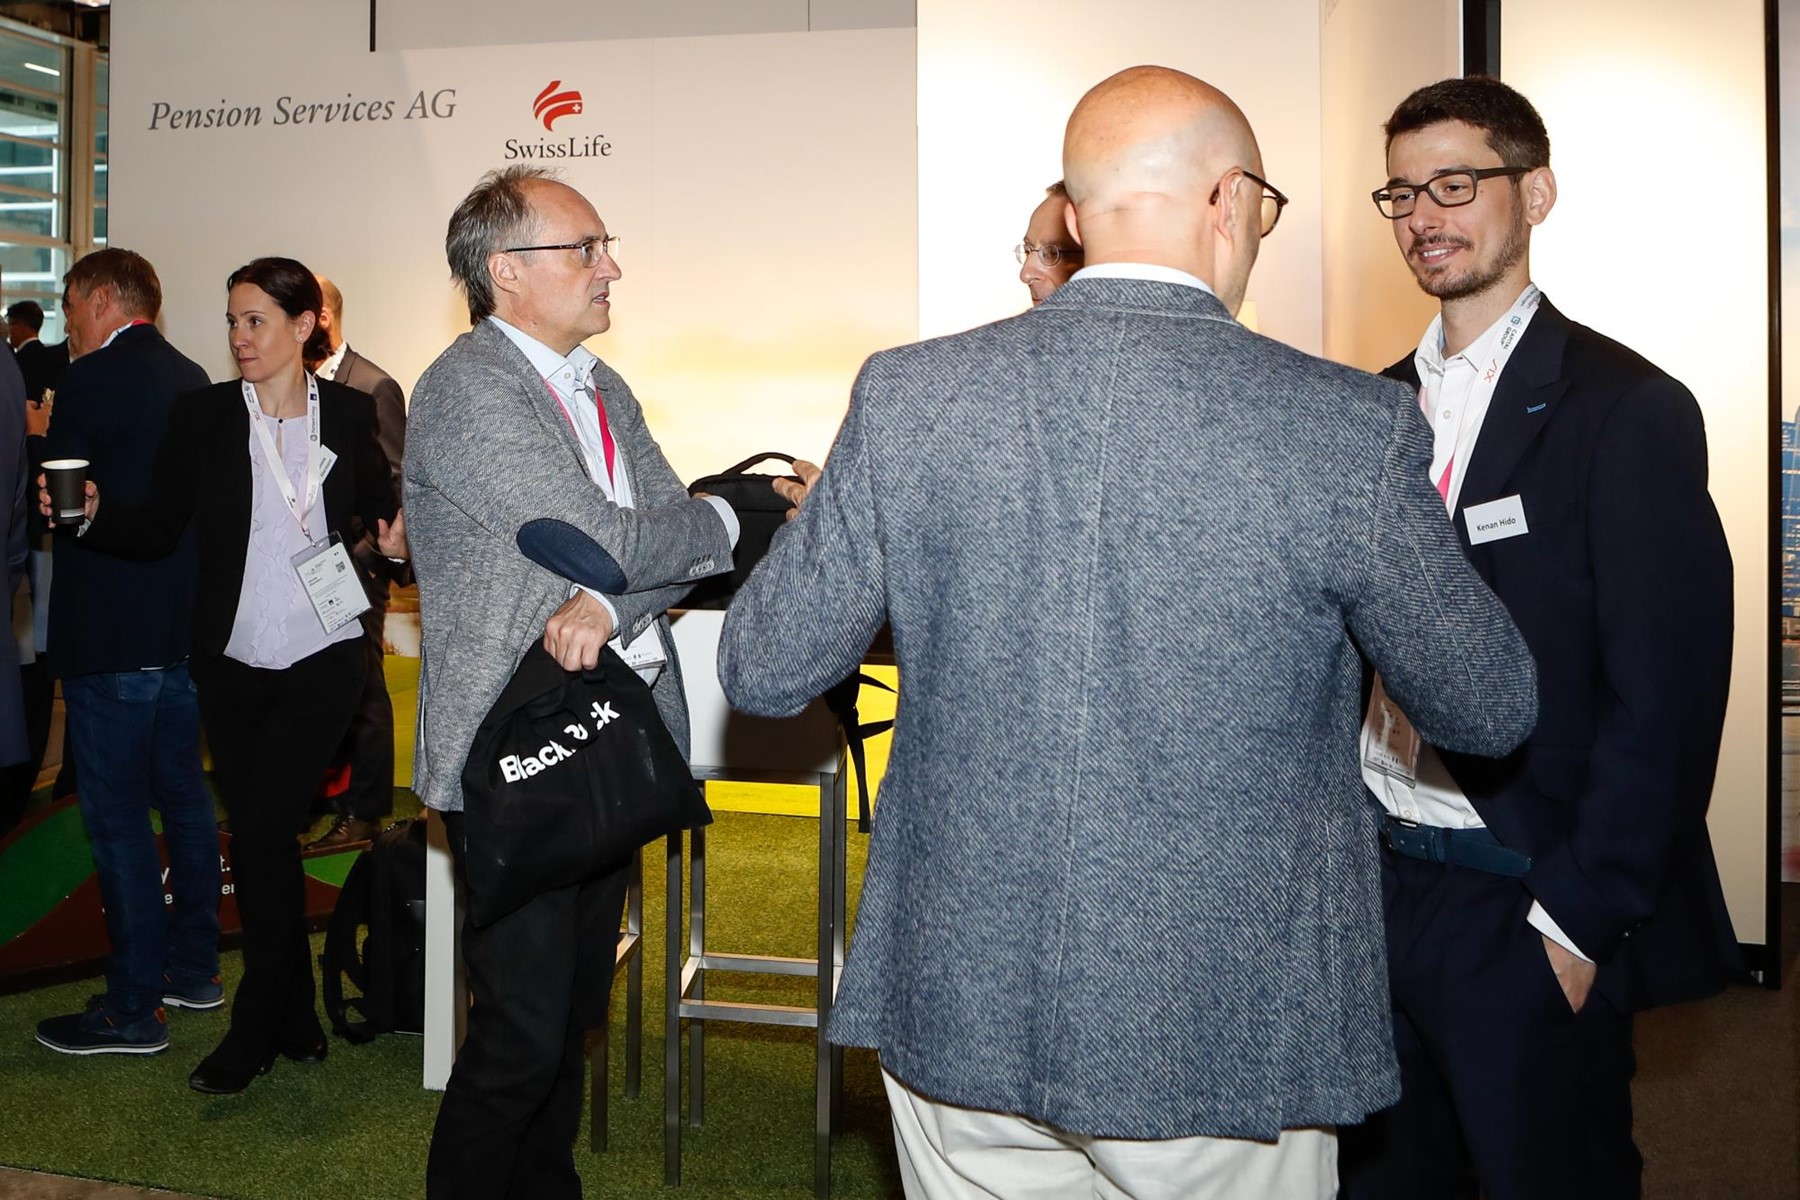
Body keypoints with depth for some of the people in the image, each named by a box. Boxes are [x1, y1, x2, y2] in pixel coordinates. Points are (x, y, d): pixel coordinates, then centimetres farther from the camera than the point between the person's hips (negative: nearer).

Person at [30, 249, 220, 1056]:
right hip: (188, 627, 8)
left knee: (116, 816, -1)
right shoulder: (192, 379, 9)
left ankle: (133, 1010, 6)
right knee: (183, 795, 17)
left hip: (111, 637, -8)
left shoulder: (92, 381, -14)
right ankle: (193, 968, 29)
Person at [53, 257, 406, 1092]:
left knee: (259, 835, -9)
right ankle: (296, 1022, 26)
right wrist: (94, 513, -20)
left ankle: (255, 1029, 9)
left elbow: (379, 504, 12)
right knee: (263, 841, 10)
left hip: (320, 662, -2)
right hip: (231, 665, 2)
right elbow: (158, 530, -1)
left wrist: (397, 539, -9)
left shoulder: (347, 414, 0)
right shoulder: (203, 415, 1)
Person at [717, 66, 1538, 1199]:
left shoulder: (908, 395, -8)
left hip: (957, 1012, 2)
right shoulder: (1353, 426, -14)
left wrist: (819, 516, 19)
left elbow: (762, 671, -1)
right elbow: (1494, 711, -1)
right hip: (1225, 1035, -1)